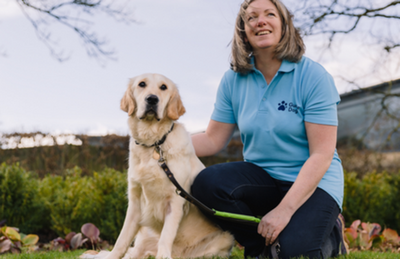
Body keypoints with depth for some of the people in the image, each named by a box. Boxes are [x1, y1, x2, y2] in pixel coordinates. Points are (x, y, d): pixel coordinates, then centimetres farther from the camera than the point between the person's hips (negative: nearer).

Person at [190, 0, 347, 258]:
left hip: (313, 182, -4)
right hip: (261, 176, 4)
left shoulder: (313, 75, -12)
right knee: (207, 182, -25)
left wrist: (284, 210, -25)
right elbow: (213, 140, 4)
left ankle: (331, 233, 9)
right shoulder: (233, 80, 1)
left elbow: (322, 154, -16)